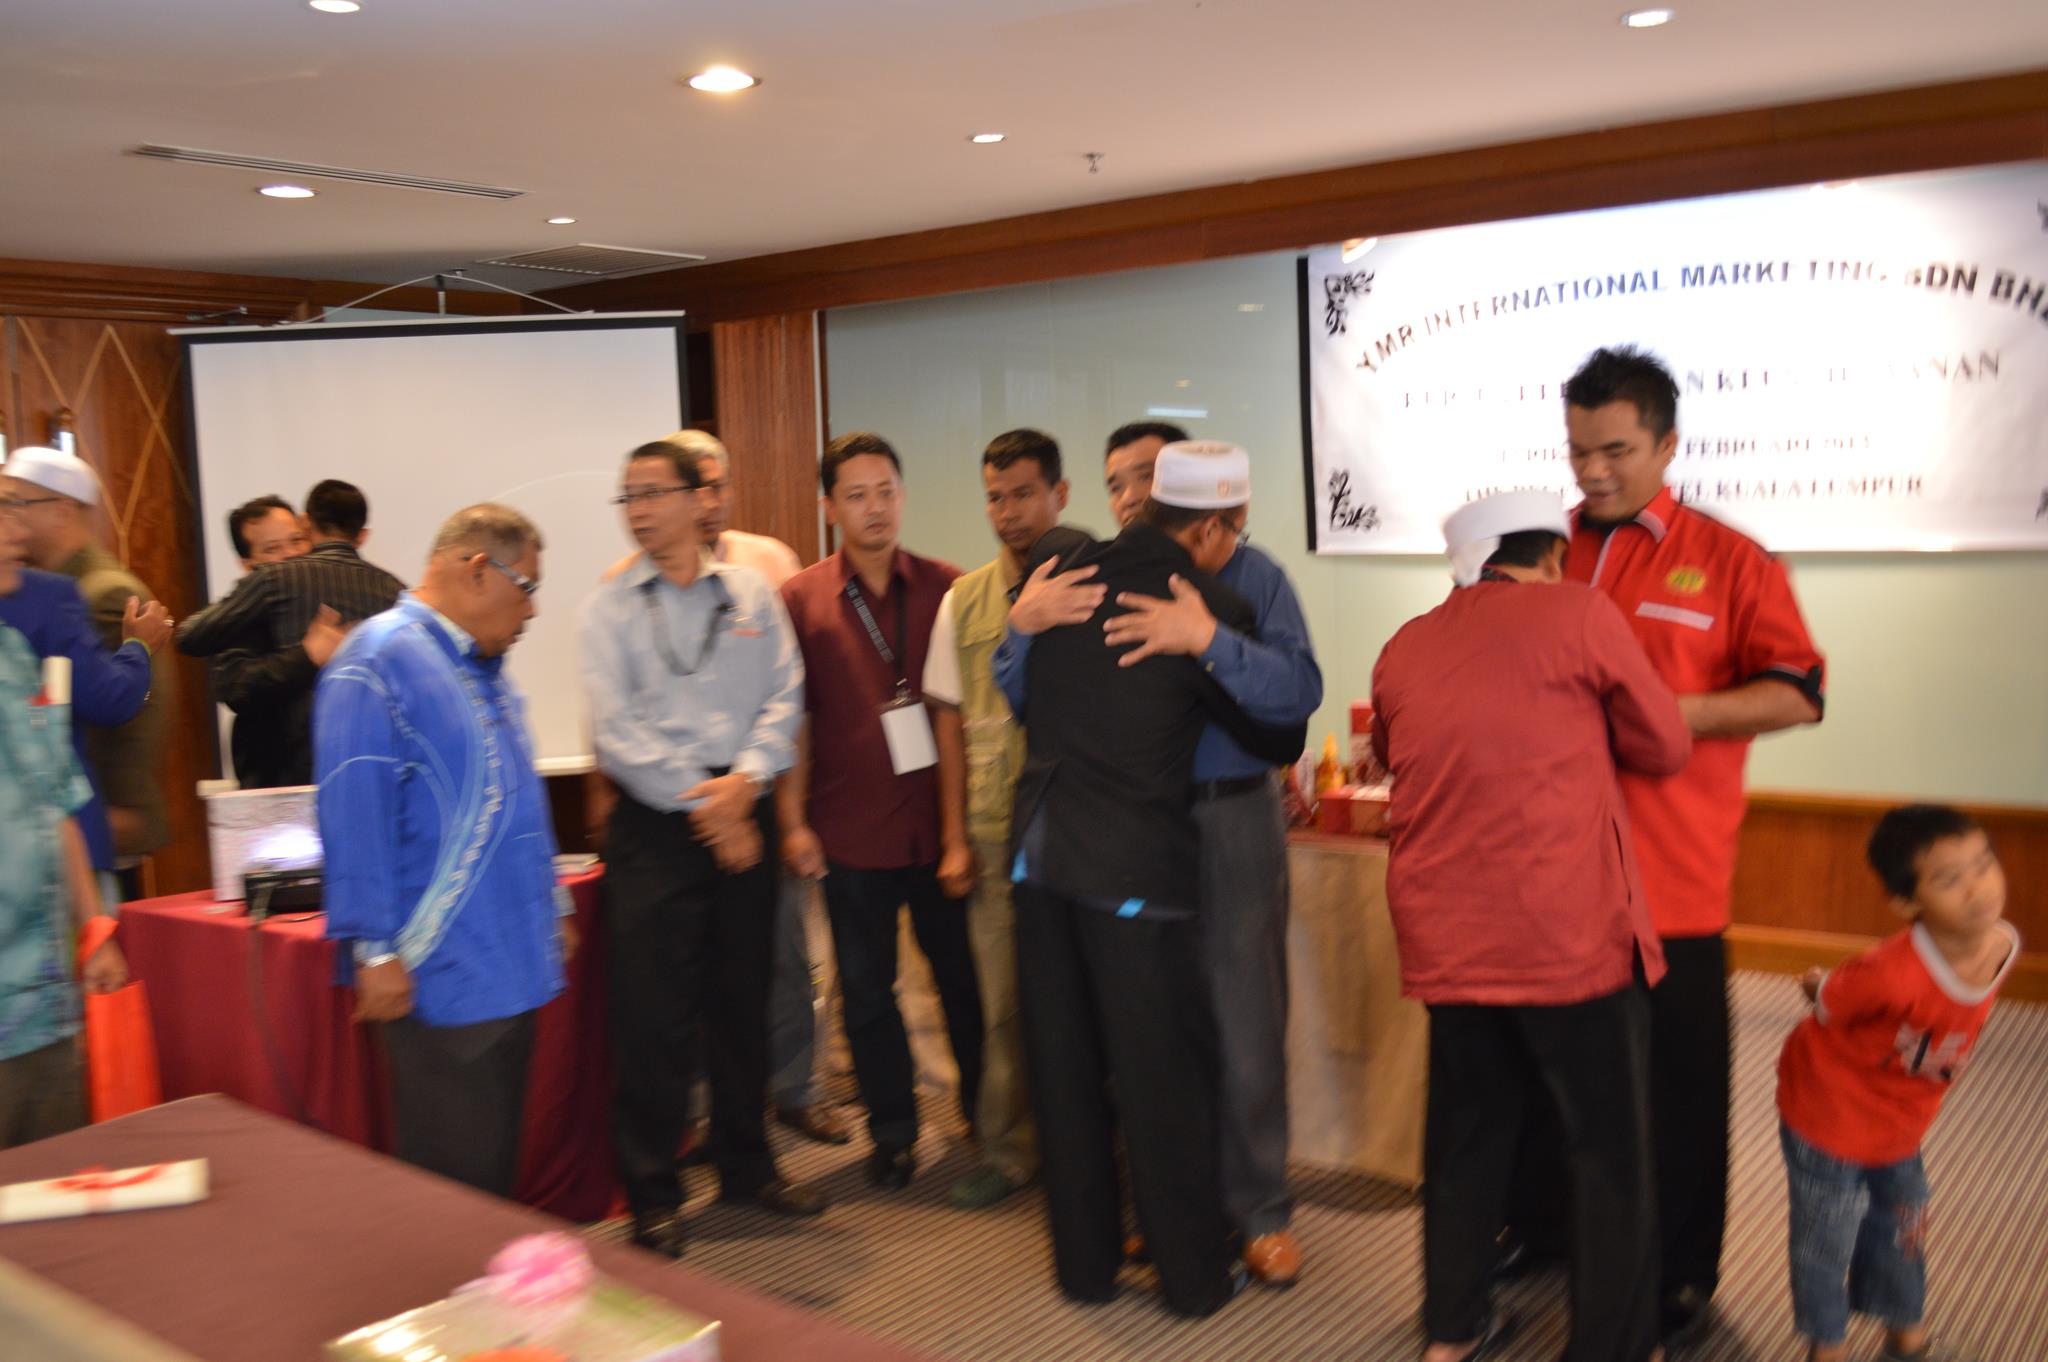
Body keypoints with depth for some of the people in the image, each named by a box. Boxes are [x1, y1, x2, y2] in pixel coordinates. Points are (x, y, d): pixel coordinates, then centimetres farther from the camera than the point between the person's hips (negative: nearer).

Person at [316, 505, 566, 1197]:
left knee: (498, 1168, 18)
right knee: (455, 1185, 1)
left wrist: (554, 907, 23)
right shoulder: (378, 662, -13)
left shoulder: (487, 670, 15)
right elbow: (353, 814, -18)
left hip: (513, 970, 9)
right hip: (441, 979, -9)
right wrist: (374, 951, -19)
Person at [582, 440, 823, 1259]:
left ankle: (746, 1165, 28)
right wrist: (702, 803, -12)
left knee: (742, 999, 12)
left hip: (742, 814, 3)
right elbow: (615, 730, -6)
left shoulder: (751, 593, 9)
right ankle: (652, 1194, 12)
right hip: (653, 825, -2)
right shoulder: (610, 609, 3)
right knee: (651, 1012, -1)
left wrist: (745, 778, -14)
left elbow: (784, 697, 2)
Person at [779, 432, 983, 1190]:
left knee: (964, 975, 10)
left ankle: (987, 1120, 31)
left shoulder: (945, 588, 3)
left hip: (940, 823, 1)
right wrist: (792, 821, -3)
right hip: (850, 831, 0)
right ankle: (893, 1133, 26)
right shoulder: (800, 599, 1)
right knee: (866, 990, 9)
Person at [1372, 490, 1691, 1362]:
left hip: (1445, 942, 5)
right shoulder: (1579, 613, -3)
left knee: (1466, 1136, 18)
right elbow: (1666, 745, 4)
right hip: (1570, 936, -5)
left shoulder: (1403, 648, 10)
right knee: (1609, 1151, 10)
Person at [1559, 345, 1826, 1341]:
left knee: (1677, 1081, 9)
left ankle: (1681, 1276, 25)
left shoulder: (1729, 561, -1)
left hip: (1671, 878, -3)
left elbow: (1797, 694, -4)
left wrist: (1677, 715, -16)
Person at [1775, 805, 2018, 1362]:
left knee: (1903, 1228, 26)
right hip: (1827, 1113, -6)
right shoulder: (1892, 975, -40)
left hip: (1901, 1122, 6)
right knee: (1828, 1237, 11)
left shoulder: (2003, 945, -17)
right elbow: (1824, 998, -21)